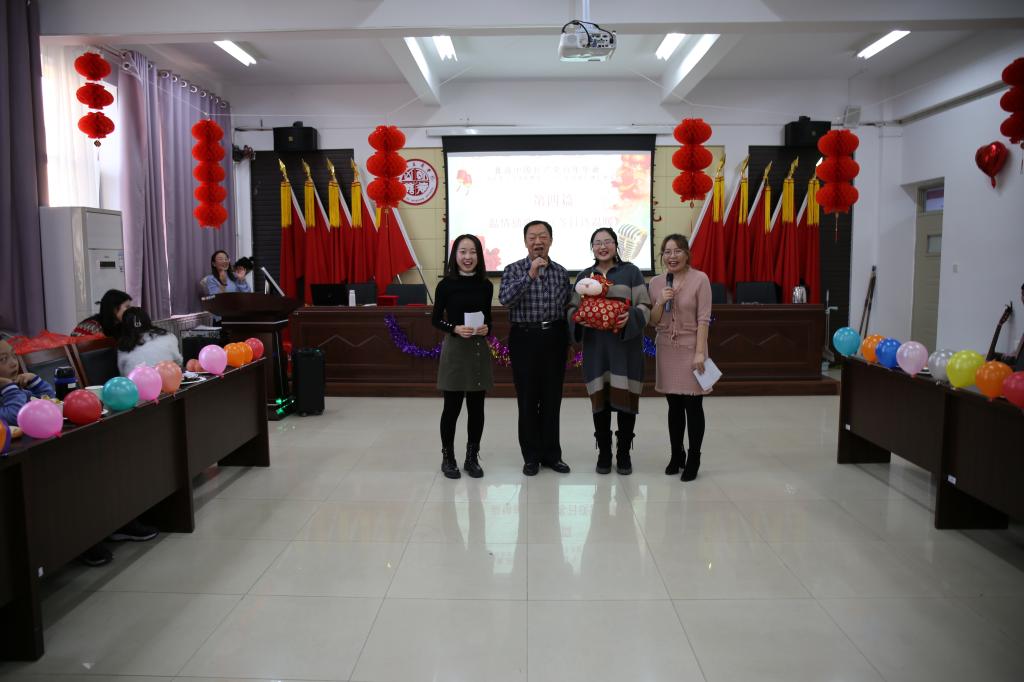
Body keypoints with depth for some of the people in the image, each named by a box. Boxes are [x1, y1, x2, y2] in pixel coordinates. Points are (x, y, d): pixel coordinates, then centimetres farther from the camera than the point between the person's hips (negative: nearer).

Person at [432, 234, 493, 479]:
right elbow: (436, 319, 0)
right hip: (454, 349, -3)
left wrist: (486, 328, -8)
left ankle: (472, 458, 22)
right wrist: (455, 328, -17)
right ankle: (447, 458, 19)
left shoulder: (486, 285, 3)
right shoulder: (446, 285, -6)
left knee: (476, 407, 8)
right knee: (452, 406, 2)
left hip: (479, 349, 3)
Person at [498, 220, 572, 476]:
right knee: (528, 399, 3)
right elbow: (505, 299, -17)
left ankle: (551, 454, 19)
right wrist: (530, 275, -24)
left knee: (552, 399, 8)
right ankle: (531, 456, 15)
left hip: (554, 339, 3)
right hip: (525, 339, -3)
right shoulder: (514, 270, 0)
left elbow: (568, 306, 13)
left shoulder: (561, 272, 9)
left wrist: (567, 338, -1)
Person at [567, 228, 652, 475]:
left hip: (625, 342, -2)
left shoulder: (631, 271, 4)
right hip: (595, 344, 2)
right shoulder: (584, 276, 13)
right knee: (600, 398, 2)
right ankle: (604, 453, 16)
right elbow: (573, 307, 14)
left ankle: (623, 454, 13)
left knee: (625, 397, -2)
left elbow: (644, 306, 0)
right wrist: (577, 316, -9)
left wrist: (630, 317, -20)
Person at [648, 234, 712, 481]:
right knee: (674, 406, 11)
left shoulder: (700, 279, -7)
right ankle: (676, 455, 24)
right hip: (666, 349, 4)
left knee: (693, 406, 2)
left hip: (690, 349, -4)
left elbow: (703, 319, -9)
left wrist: (700, 352, -14)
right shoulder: (656, 282, 5)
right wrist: (661, 303, -11)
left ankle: (693, 459, 14)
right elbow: (653, 322, 7)